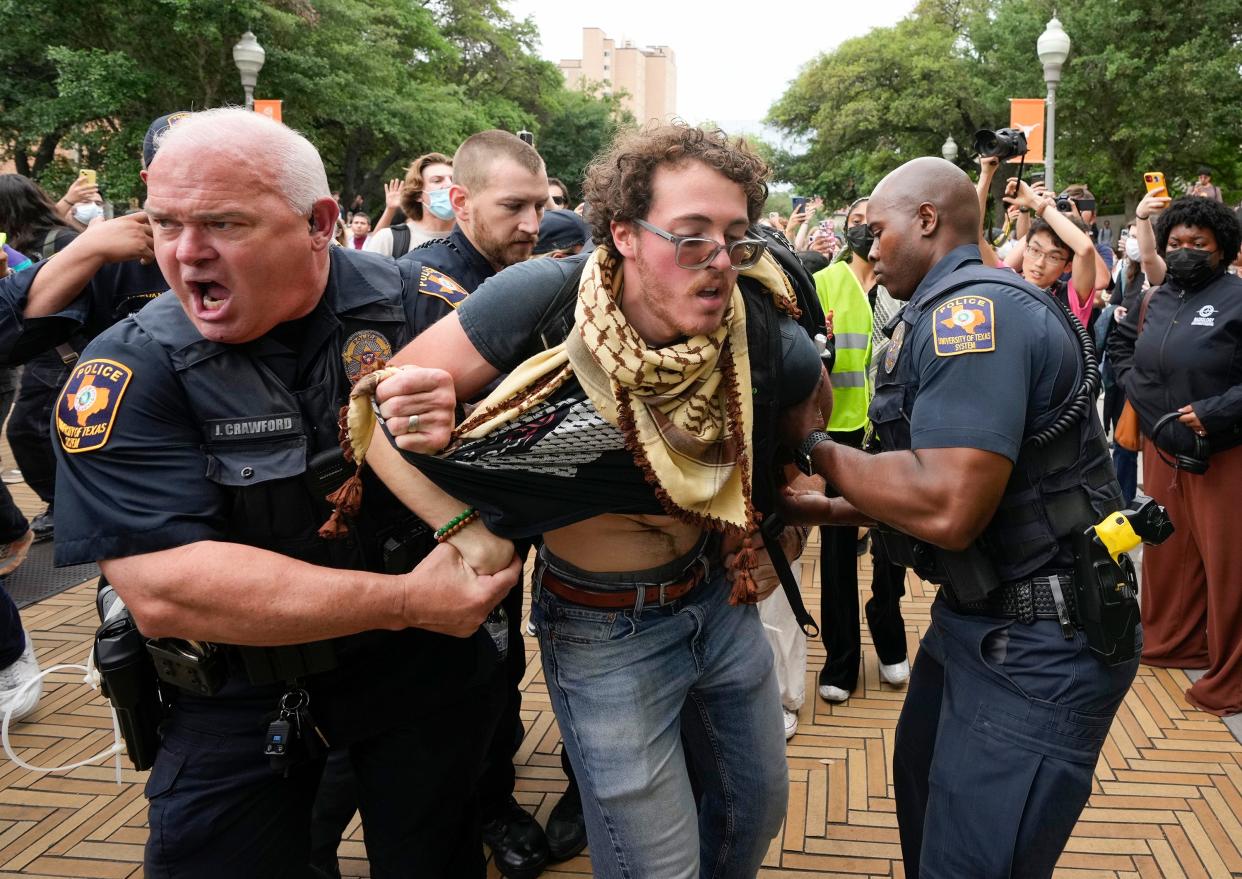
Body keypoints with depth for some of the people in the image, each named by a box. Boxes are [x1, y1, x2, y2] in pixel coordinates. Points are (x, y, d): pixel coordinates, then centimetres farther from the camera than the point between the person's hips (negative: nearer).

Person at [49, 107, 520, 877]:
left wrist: (455, 435, -29)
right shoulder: (126, 374, -18)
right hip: (238, 696, -1)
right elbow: (163, 592, -26)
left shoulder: (416, 302, -13)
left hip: (426, 666, 2)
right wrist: (407, 600, -28)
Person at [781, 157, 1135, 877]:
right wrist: (827, 510, 13)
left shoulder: (974, 310, -21)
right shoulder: (952, 313, 13)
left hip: (1037, 646, -11)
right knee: (922, 794, 26)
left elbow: (947, 509, -31)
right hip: (977, 617, 11)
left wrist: (814, 445, -16)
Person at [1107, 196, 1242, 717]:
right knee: (1168, 550, 18)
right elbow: (1119, 345, 27)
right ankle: (1172, 642, 36)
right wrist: (1134, 385, 11)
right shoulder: (1154, 301, 8)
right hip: (1162, 448, 7)